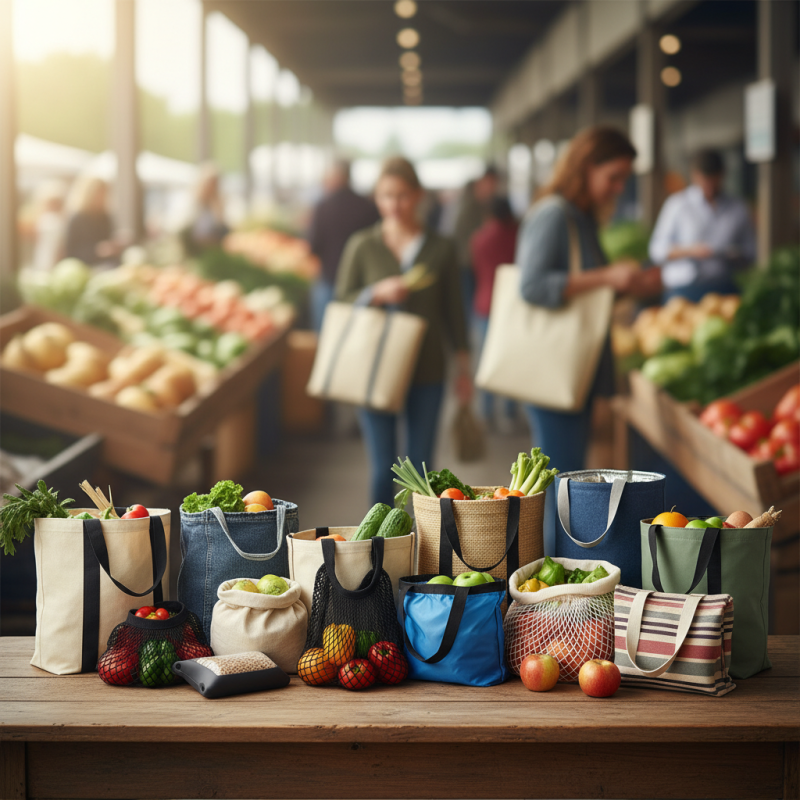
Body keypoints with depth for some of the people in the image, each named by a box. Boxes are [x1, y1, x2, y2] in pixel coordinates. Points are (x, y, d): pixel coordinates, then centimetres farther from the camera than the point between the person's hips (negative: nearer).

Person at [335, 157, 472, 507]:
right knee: (383, 468, -1)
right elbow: (341, 303, 2)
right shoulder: (362, 246, 2)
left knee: (419, 469, 5)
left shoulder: (441, 249, 4)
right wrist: (377, 294, -16)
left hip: (426, 373, 1)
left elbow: (453, 308, 8)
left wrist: (463, 365, 7)